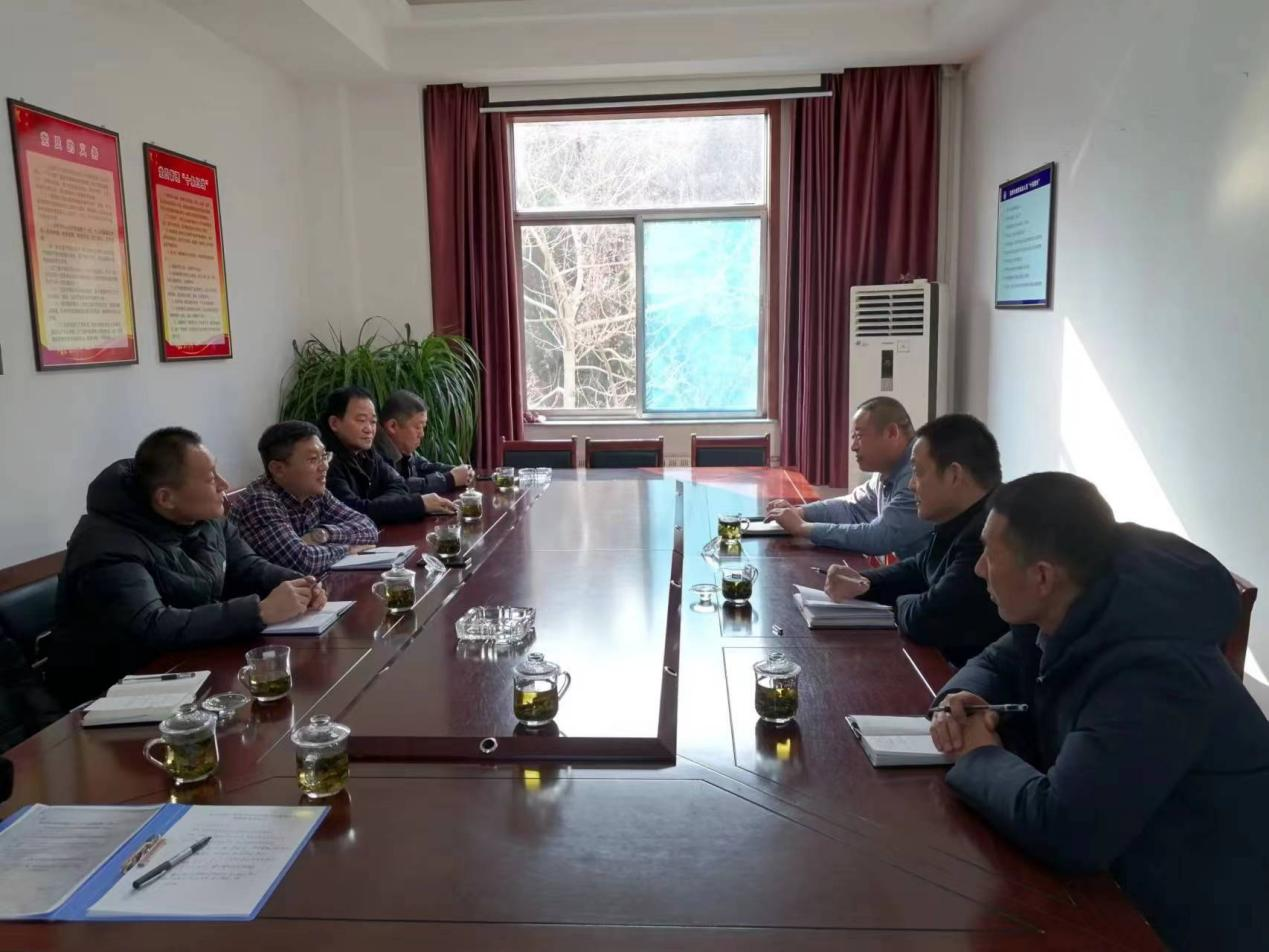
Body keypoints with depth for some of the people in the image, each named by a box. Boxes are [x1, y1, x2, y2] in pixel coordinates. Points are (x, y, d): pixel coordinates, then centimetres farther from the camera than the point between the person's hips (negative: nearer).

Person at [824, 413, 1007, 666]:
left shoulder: (991, 534, -29)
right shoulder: (964, 522, 6)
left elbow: (927, 620, -29)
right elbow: (918, 570, 20)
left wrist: (899, 604, -6)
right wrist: (865, 583, 1)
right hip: (944, 662, 8)